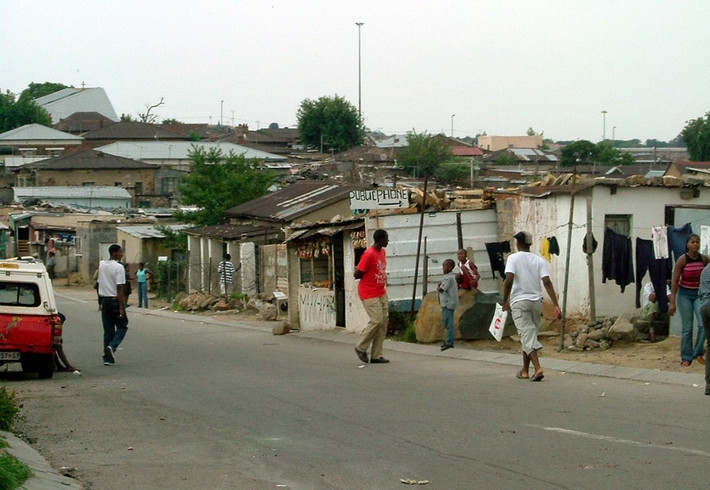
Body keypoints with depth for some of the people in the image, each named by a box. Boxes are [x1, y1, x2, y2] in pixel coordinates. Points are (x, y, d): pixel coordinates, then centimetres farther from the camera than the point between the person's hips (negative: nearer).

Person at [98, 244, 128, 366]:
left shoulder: (101, 265, 8)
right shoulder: (119, 267, -14)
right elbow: (120, 289, -17)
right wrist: (121, 308, -18)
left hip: (104, 300, 6)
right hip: (115, 300, -6)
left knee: (108, 330, 10)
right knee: (122, 326, 9)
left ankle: (107, 358, 7)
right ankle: (112, 346, -14)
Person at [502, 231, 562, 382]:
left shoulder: (513, 258, -4)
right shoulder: (539, 260, 5)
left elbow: (509, 279, -17)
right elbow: (547, 282, -5)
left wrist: (505, 300, -6)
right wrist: (556, 305, -8)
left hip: (519, 302, -4)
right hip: (536, 301, 4)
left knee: (527, 336, -8)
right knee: (529, 336, 17)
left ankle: (538, 368, -24)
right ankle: (525, 371, 25)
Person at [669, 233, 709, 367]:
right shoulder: (682, 260, -13)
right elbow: (675, 281, -12)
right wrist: (672, 302, -16)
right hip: (685, 294, -2)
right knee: (687, 328, -1)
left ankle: (698, 353, 2)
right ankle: (686, 357, 9)